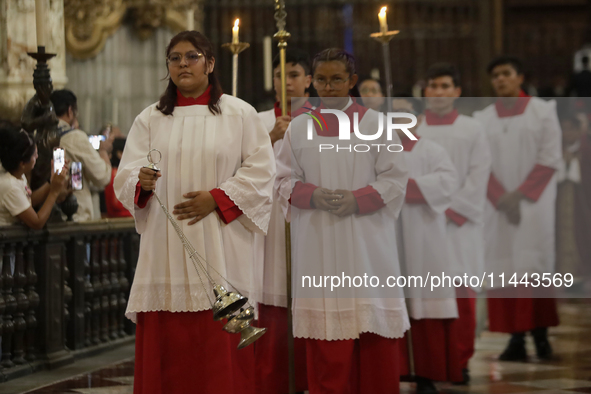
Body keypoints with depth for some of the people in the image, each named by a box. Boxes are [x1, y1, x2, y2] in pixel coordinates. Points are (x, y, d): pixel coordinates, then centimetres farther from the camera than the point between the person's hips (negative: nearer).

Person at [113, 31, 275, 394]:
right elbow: (125, 178, 5)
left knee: (221, 347, -5)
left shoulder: (239, 114, 7)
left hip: (221, 251, -2)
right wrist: (141, 182, -18)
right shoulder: (150, 119, 13)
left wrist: (217, 198, -11)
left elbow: (261, 171, 0)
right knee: (165, 347, -2)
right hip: (166, 251, 2)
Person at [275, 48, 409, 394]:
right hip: (318, 245, 1)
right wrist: (313, 195, -12)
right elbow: (284, 179, 8)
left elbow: (395, 178, 0)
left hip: (366, 241, -1)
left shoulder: (375, 123, 3)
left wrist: (358, 199, -15)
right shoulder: (299, 127, 7)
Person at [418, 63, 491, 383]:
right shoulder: (412, 131, 9)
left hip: (460, 223, 0)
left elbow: (478, 178, 0)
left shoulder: (472, 131, 6)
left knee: (463, 294, -2)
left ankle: (460, 361, 5)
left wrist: (451, 210, -8)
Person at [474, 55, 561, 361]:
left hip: (534, 201, -2)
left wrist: (520, 194, -12)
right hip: (498, 205, 2)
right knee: (505, 267, -4)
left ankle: (540, 334, -2)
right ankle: (516, 339, -4)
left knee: (535, 264, -7)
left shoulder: (543, 112, 3)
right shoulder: (482, 119, 9)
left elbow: (550, 159, -4)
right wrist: (502, 198, -10)